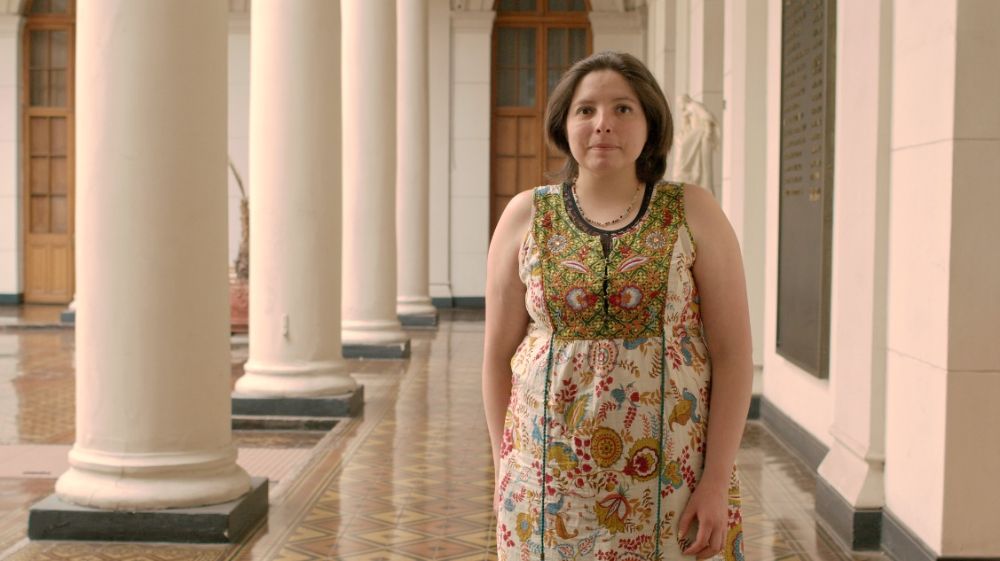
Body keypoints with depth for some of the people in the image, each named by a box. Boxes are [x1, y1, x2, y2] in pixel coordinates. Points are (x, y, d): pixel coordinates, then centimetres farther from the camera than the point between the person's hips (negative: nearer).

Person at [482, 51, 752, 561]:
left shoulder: (693, 213, -2)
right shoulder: (525, 217, 2)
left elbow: (733, 351, -4)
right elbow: (499, 355, 6)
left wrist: (718, 481, -9)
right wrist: (506, 471, 3)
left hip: (672, 477, -1)